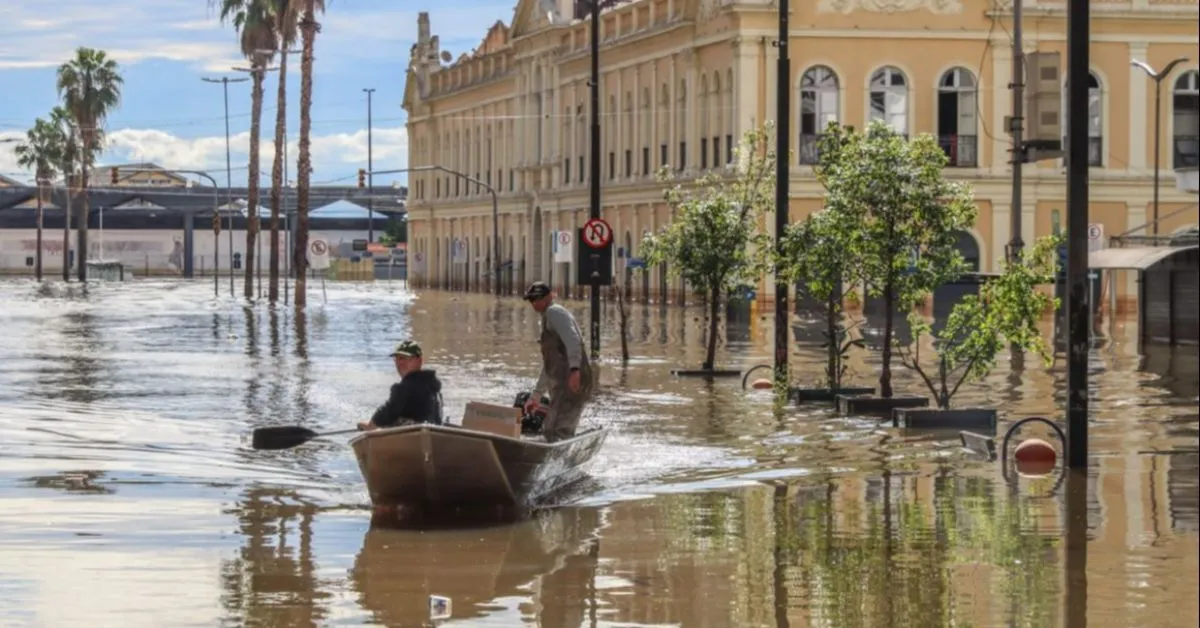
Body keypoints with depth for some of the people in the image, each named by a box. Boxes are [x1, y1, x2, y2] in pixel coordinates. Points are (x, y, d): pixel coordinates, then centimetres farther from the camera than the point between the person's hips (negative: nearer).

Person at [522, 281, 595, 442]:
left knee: (555, 431, -19)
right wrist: (535, 396, 38)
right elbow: (549, 367, 36)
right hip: (564, 384, 10)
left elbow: (572, 339, -19)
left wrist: (574, 369, -33)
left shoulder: (554, 312, 0)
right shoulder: (549, 317, 30)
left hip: (572, 381, -10)